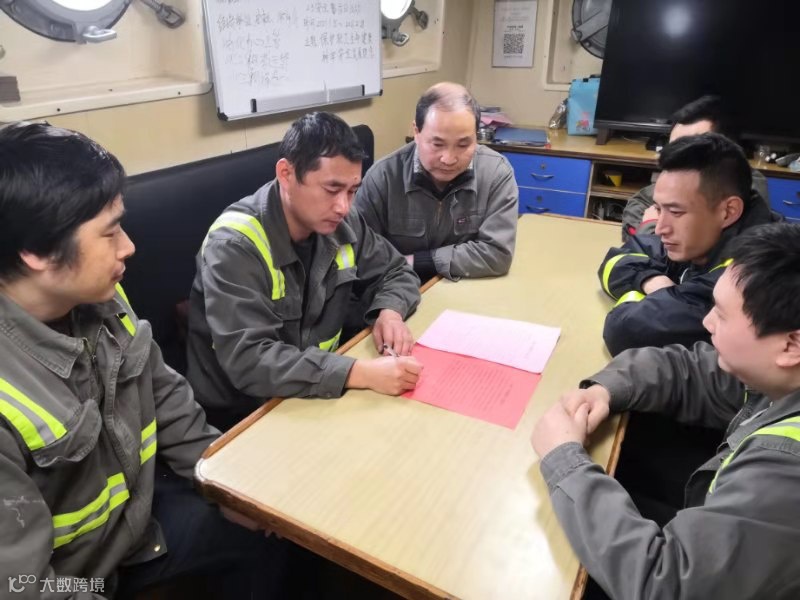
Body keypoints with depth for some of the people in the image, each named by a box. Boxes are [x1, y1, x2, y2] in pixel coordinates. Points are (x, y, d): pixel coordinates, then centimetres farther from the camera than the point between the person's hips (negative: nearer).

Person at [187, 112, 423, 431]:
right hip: (240, 415, -6)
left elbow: (395, 272, 9)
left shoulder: (341, 225, -5)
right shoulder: (234, 245, -23)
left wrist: (389, 312, -14)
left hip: (317, 394, 6)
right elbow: (249, 360, -31)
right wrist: (362, 373, -38)